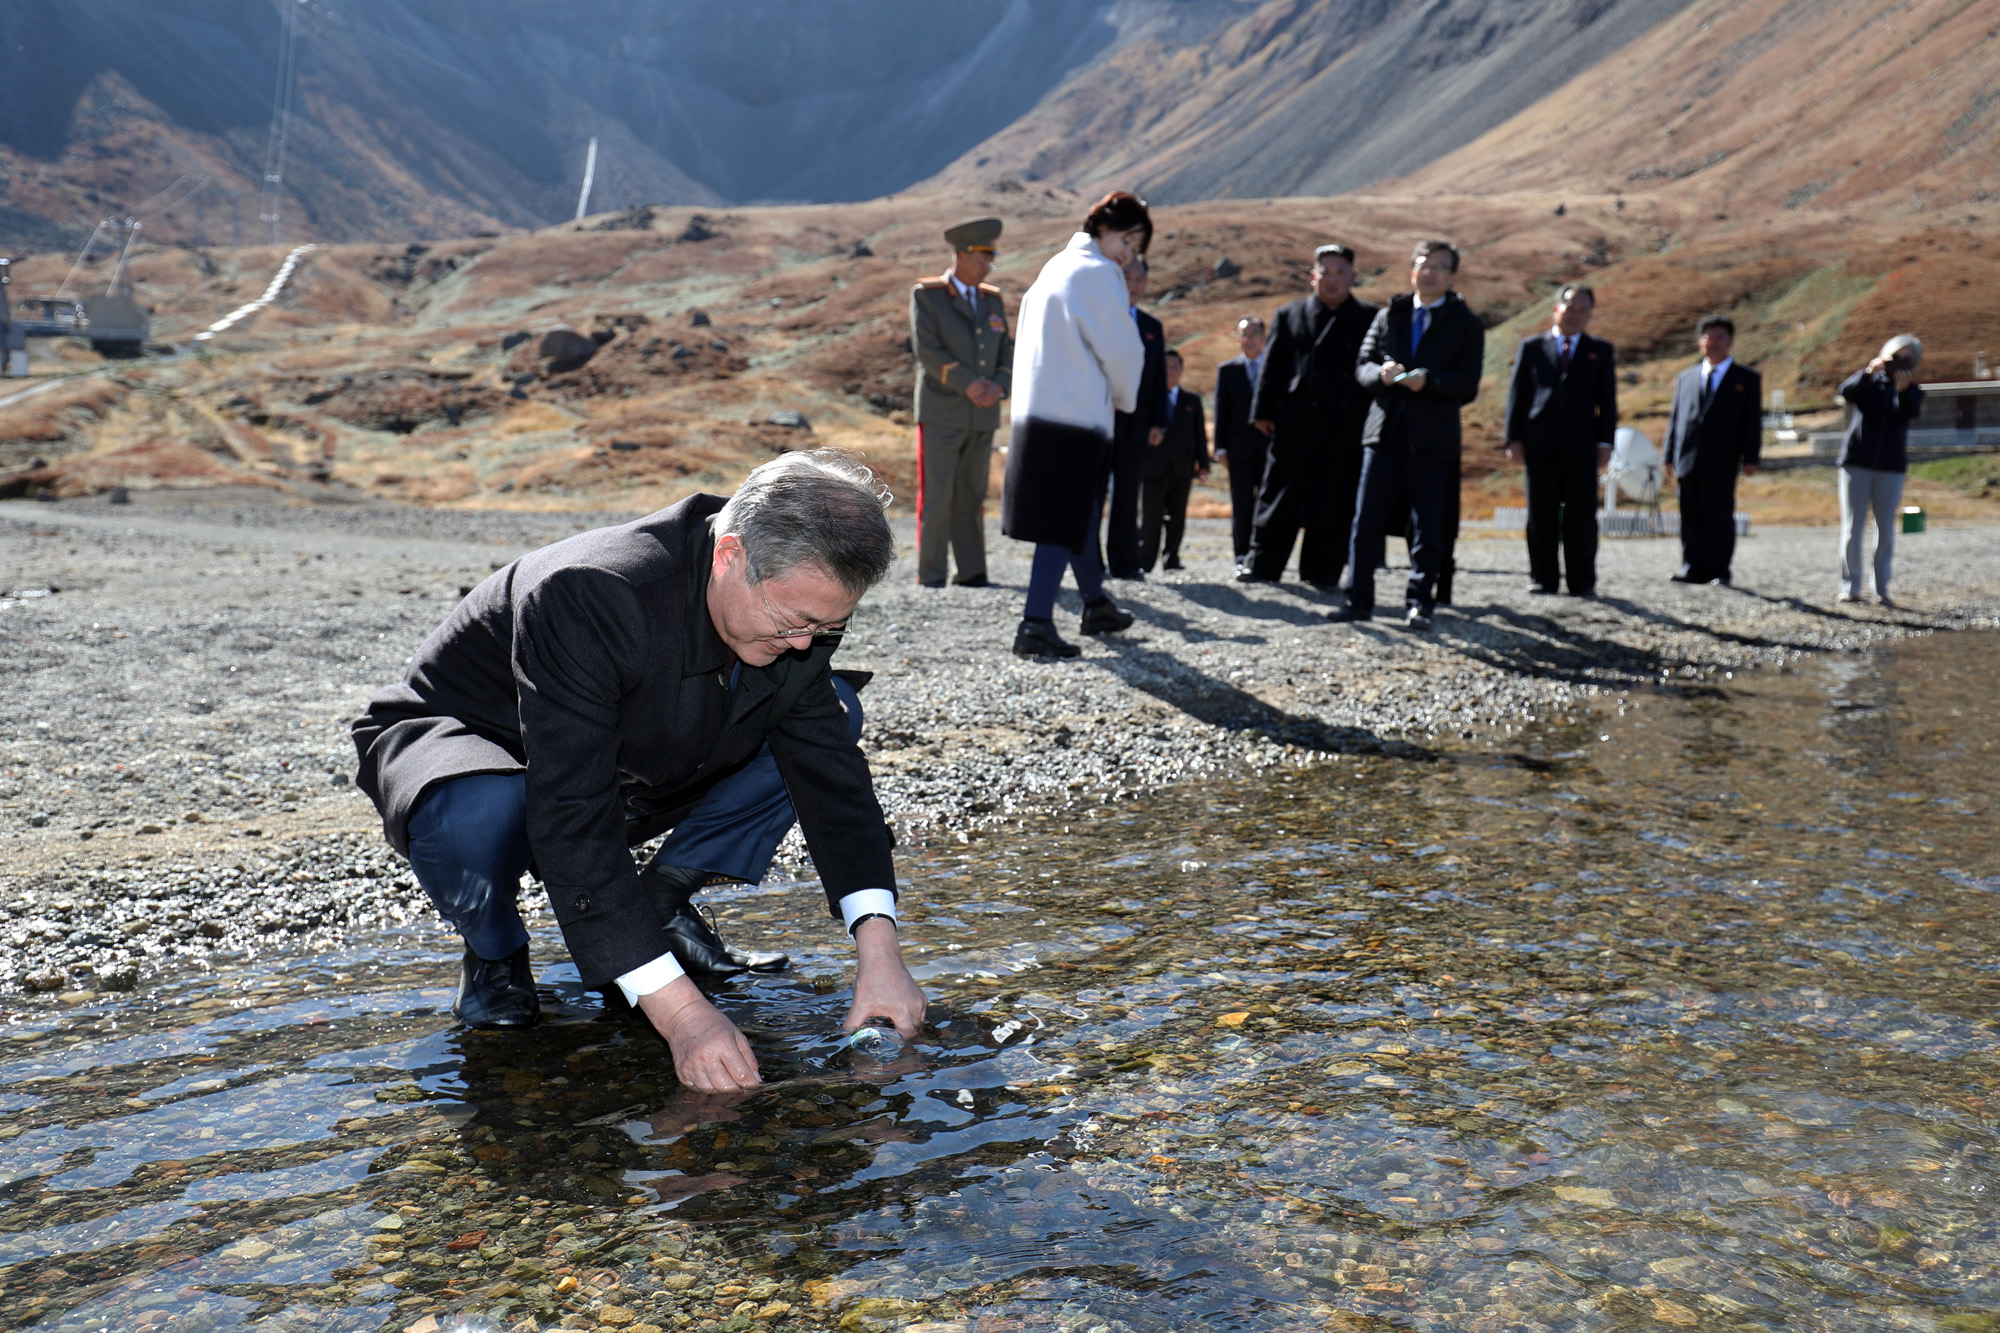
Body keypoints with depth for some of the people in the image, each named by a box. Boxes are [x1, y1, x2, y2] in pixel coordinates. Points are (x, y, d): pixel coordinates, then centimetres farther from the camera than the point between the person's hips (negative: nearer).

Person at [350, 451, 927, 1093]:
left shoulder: (800, 597, -18)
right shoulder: (588, 598, -39)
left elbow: (830, 775, -12)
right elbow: (573, 824, -42)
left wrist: (879, 951, -25)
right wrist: (680, 1011, -46)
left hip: (635, 779, 6)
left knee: (832, 716, -7)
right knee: (479, 817, -42)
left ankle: (660, 901, 2)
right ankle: (495, 949, -5)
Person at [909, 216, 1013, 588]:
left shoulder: (993, 299, 14)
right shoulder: (925, 294, -2)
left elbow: (1006, 353, 11)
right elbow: (927, 349, -12)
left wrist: (998, 387, -9)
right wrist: (968, 384, -19)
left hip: (982, 416, 5)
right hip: (941, 414, -5)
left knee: (972, 496, 6)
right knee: (937, 495, -4)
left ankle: (971, 572, 9)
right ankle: (931, 575, 0)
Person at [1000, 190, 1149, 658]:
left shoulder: (1055, 267, 16)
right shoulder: (1097, 274, -10)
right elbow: (1122, 352, -8)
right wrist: (1125, 400, 11)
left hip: (1038, 409, 9)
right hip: (1076, 415, -9)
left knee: (1077, 513, 19)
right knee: (1064, 523, -7)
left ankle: (1096, 604, 32)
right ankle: (1036, 624, -9)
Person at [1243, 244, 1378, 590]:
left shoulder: (1370, 318, 8)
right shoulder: (1289, 316, 9)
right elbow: (1273, 367, 7)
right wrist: (1264, 411, 1)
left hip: (1347, 428, 0)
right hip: (1296, 424, 0)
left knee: (1336, 501, 2)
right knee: (1280, 495, 3)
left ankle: (1323, 572, 11)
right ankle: (1264, 566, 11)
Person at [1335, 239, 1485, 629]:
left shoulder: (1466, 324, 6)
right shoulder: (1388, 316, 15)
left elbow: (1468, 384, -3)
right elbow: (1362, 366, 10)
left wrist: (1428, 380, -19)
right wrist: (1382, 373, -12)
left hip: (1432, 439, -2)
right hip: (1385, 431, 2)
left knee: (1428, 527, 0)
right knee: (1366, 521, 0)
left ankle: (1419, 604, 7)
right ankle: (1359, 600, 7)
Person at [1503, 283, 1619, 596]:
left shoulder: (1600, 351, 14)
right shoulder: (1531, 347, 12)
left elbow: (1608, 400, 11)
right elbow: (1517, 394, 9)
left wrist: (1605, 442, 1)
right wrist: (1514, 438, -1)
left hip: (1581, 445, 0)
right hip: (1539, 443, 0)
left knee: (1581, 515, -2)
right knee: (1541, 515, 3)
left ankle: (1582, 581, 4)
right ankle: (1543, 577, 10)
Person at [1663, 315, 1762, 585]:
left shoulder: (1747, 379, 10)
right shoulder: (1686, 378, 18)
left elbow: (1752, 421, 5)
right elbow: (1675, 418, 16)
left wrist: (1750, 458, -4)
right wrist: (1671, 456, 8)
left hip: (1721, 463, -3)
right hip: (1688, 462, 3)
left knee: (1719, 518, -2)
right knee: (1691, 518, 5)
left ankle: (1719, 572, 3)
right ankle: (1693, 568, 11)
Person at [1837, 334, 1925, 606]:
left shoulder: (1912, 392, 11)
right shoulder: (1868, 383, 9)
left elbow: (1910, 412, -11)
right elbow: (1846, 391, -13)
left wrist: (1903, 389, -28)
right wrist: (1869, 372, -27)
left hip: (1891, 467, 1)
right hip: (1857, 461, -1)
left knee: (1885, 528, 0)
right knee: (1852, 527, -2)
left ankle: (1882, 589, 5)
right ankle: (1850, 586, 4)